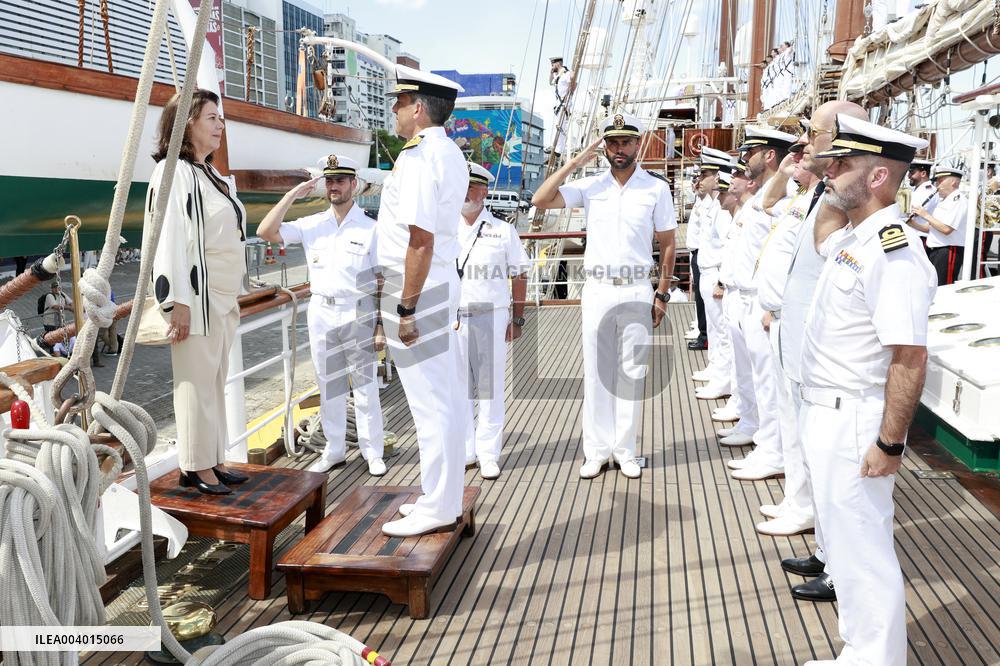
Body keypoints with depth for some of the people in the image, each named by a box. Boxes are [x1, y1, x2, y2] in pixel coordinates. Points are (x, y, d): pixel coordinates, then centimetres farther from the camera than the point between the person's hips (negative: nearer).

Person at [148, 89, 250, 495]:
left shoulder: (212, 175, 17)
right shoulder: (174, 172, -10)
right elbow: (169, 239, -17)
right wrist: (179, 301, -22)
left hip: (223, 297, 9)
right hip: (197, 296, -9)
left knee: (216, 380, 11)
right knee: (197, 380, -3)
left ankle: (213, 460, 19)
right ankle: (195, 467, 6)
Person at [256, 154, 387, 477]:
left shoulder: (371, 228, -3)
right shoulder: (311, 225, 6)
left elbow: (381, 282, -3)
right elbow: (266, 232, -3)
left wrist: (381, 326, -8)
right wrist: (292, 194, -5)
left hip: (359, 314, -3)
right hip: (322, 314, 3)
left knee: (365, 384, 3)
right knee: (329, 386, 11)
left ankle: (373, 452, 14)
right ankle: (334, 449, 23)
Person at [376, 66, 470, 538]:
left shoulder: (417, 158, -17)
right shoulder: (450, 154, 15)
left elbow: (421, 240, -23)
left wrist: (406, 309, -21)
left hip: (418, 288, -10)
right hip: (443, 282, 10)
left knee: (429, 401, -3)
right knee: (447, 396, 14)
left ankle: (436, 509, 7)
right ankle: (445, 498, 25)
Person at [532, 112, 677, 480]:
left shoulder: (657, 188, 1)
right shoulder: (590, 186, 4)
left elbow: (667, 243, 5)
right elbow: (540, 200, -6)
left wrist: (662, 293, 1)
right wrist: (575, 161, -6)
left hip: (636, 292, -1)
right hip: (596, 291, 1)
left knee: (631, 373, 6)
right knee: (596, 373, 6)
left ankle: (625, 450, 17)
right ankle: (597, 450, 16)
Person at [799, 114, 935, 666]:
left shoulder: (894, 252, -22)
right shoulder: (850, 238, 7)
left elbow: (910, 358, -25)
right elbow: (820, 239, 34)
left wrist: (890, 444, -22)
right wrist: (836, 197, 19)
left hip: (853, 422, -10)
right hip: (824, 413, 10)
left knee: (862, 548, 1)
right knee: (843, 539, 21)